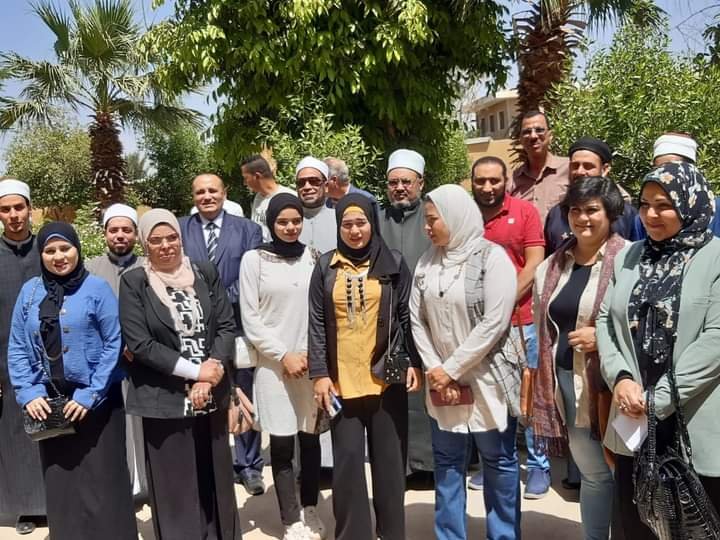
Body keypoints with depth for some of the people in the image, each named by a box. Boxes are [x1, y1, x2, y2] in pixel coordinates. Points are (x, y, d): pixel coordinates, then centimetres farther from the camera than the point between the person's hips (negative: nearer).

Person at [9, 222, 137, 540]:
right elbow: (17, 348, 7)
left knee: (101, 483, 3)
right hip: (48, 404, 4)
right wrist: (28, 393, -5)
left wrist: (89, 395, -13)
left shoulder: (97, 288, -6)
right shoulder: (30, 291, 5)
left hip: (96, 402, -3)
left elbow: (114, 345, -9)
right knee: (60, 484, 13)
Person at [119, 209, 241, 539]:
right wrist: (194, 371, -15)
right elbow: (139, 343, -10)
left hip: (212, 395, 3)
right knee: (175, 485, 7)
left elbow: (227, 326, 2)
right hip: (164, 400, -2)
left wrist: (211, 373, -13)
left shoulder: (206, 273, 4)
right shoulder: (133, 283, -4)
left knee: (215, 478, 12)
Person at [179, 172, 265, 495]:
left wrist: (223, 297, -13)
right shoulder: (179, 230, 7)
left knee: (244, 398, 8)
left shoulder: (247, 229, 4)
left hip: (237, 324, 0)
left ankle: (248, 465, 21)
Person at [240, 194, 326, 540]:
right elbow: (250, 320, -3)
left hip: (312, 362, 2)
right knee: (281, 444, 2)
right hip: (273, 364, -2)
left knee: (310, 439, 10)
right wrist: (284, 355, -8)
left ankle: (310, 509, 27)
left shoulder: (312, 257, 4)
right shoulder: (254, 259, -2)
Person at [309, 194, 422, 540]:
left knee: (389, 458, 9)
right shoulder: (326, 267, 4)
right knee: (348, 460, 4)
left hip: (387, 377, 0)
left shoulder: (393, 263, 3)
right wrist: (319, 373, -2)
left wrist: (414, 362, -3)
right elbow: (317, 324, 3)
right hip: (342, 380, 0)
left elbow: (406, 316, 4)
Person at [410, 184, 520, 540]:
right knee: (447, 463, 13)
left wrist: (451, 369, -15)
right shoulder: (427, 261, 4)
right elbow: (416, 319, 4)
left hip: (486, 379, -4)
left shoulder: (492, 257, -12)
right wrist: (434, 369, -6)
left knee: (498, 461, 10)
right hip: (441, 380, 5)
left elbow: (494, 322, -18)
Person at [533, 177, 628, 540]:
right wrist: (538, 381, 15)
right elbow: (541, 327, 17)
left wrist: (603, 338, -17)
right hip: (567, 381, 5)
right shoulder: (552, 266, 11)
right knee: (593, 471, 16)